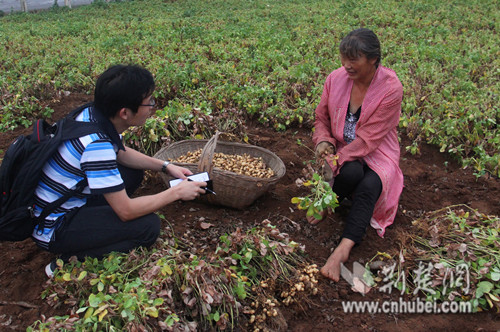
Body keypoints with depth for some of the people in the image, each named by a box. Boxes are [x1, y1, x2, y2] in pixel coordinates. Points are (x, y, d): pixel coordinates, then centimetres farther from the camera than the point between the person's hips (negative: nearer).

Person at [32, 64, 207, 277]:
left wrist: (166, 166, 3)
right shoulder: (96, 144, -33)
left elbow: (121, 153, 12)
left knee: (134, 173, 14)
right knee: (148, 227, -20)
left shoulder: (93, 113, -8)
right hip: (52, 230, -9)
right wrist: (176, 193, -16)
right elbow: (126, 211, -27)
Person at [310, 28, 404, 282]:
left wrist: (335, 160, -26)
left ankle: (343, 249, -42)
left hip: (376, 154, -2)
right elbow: (322, 118, 8)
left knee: (368, 186, -34)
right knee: (351, 172, -34)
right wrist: (323, 140, -14)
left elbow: (368, 138, -20)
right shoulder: (336, 79, -4)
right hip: (343, 150, 2)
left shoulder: (391, 89, -17)